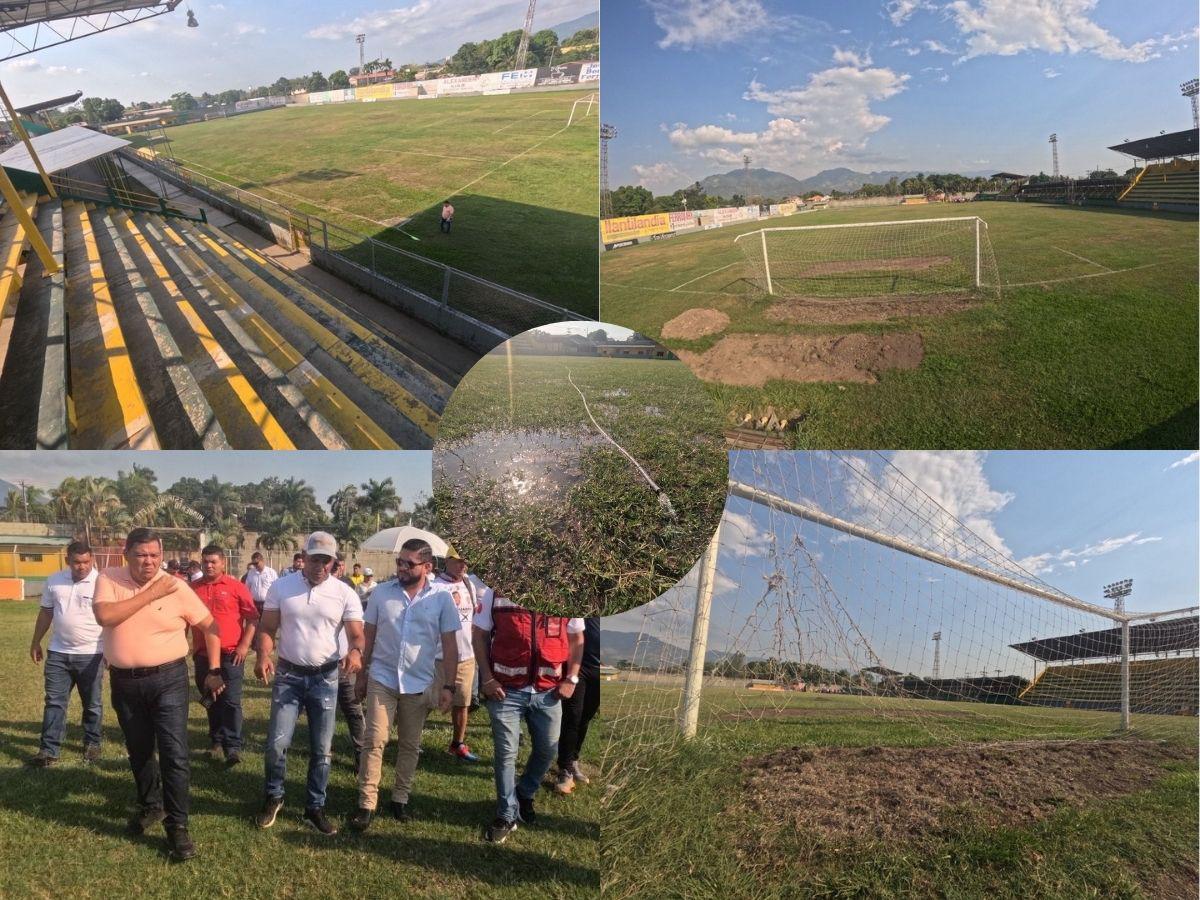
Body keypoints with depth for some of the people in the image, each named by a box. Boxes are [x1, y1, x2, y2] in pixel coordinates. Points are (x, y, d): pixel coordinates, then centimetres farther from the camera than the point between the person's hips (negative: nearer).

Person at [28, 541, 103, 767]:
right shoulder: (54, 581, 2)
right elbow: (46, 613, 13)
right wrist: (36, 642, 15)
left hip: (90, 654, -3)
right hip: (58, 653, 4)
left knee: (92, 704, 10)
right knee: (54, 702, 6)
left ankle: (92, 744, 26)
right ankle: (48, 750, 13)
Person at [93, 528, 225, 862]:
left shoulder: (176, 587, -8)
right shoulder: (108, 579, -5)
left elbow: (210, 626, 1)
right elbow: (104, 615, -24)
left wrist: (214, 671, -1)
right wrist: (150, 594, -23)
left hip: (168, 680, -2)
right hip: (124, 682, 3)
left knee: (174, 754, -8)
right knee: (138, 751, 19)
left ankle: (177, 826, 3)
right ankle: (150, 806, 41)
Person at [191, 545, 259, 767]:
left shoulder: (236, 587, -5)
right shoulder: (193, 588, 5)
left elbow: (252, 618, -4)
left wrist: (245, 645, -10)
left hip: (231, 654, -4)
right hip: (203, 654, 4)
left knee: (231, 701, -4)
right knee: (211, 701, 13)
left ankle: (233, 746, -3)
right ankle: (216, 742, 24)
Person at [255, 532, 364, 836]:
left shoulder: (345, 593, -6)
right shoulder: (281, 587, -3)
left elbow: (357, 634, -8)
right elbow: (267, 629, 0)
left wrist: (355, 651, -31)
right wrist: (263, 657, -19)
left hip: (325, 678, 0)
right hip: (288, 675, 0)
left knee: (321, 749, 8)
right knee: (277, 743, -2)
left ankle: (315, 808, 24)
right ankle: (273, 798, 24)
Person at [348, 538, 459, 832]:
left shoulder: (442, 597, -8)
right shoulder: (382, 592, -4)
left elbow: (449, 644, -4)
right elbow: (369, 636, 5)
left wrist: (449, 686, -7)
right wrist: (361, 674, 8)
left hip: (418, 683, 0)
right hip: (382, 679, 0)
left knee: (410, 745, 12)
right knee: (375, 741, -3)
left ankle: (400, 799, 26)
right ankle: (367, 804, 6)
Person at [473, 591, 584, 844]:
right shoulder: (496, 592, -7)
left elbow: (576, 638, 8)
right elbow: (479, 634, 1)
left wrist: (571, 679, 1)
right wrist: (487, 678, -6)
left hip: (548, 691, 2)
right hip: (506, 690, -2)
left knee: (547, 749, 12)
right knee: (506, 754, 4)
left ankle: (525, 795, 39)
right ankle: (507, 815, 21)